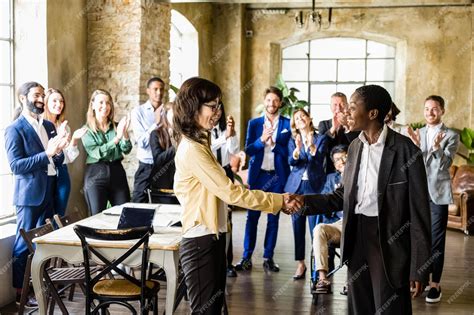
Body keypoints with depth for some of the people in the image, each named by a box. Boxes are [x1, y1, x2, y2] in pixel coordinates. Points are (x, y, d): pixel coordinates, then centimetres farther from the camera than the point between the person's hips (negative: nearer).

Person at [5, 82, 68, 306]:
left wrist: (59, 152, -8)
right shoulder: (14, 129, -9)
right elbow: (16, 165, -17)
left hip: (49, 192, 7)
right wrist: (46, 154, -23)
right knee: (24, 242, 1)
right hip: (29, 194, -7)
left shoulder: (49, 126, 12)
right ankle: (19, 292, 11)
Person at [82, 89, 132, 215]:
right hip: (96, 175, -3)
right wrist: (117, 138, -23)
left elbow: (126, 150, -1)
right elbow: (96, 153, -14)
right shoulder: (87, 130, -1)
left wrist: (125, 133, -20)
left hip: (117, 172, 3)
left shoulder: (116, 127, 8)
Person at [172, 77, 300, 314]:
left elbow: (223, 190, 12)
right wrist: (279, 200, -15)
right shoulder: (192, 149, -20)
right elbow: (230, 192, -21)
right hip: (201, 242, -10)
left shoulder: (198, 143, 12)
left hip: (212, 238, 10)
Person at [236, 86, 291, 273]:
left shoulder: (287, 124, 2)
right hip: (258, 175, 1)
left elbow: (288, 150, -4)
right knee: (252, 216, 1)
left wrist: (273, 142, -21)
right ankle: (247, 257, 6)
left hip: (277, 176, -1)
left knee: (273, 218, 6)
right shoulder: (254, 123, 6)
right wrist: (261, 139, -19)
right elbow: (248, 150, -1)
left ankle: (268, 258, 13)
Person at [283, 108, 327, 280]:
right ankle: (300, 263, 12)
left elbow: (319, 161, -10)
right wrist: (297, 149, -24)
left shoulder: (321, 139, 4)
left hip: (314, 186, -3)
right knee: (298, 226, 4)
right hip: (296, 186, 3)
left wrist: (312, 147, -28)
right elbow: (292, 162, -4)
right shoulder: (293, 140, 11)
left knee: (315, 226, -7)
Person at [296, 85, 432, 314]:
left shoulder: (405, 150, -12)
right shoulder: (355, 146, 8)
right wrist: (305, 201, -2)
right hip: (356, 237, 6)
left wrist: (419, 268, -12)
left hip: (389, 242, -6)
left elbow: (419, 211, -11)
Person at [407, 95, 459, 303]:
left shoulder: (451, 136, -1)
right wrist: (415, 145, -16)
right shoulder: (417, 133, 9)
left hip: (438, 193, -4)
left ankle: (435, 285, 2)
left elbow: (445, 165, -11)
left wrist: (437, 147, -29)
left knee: (436, 240, -3)